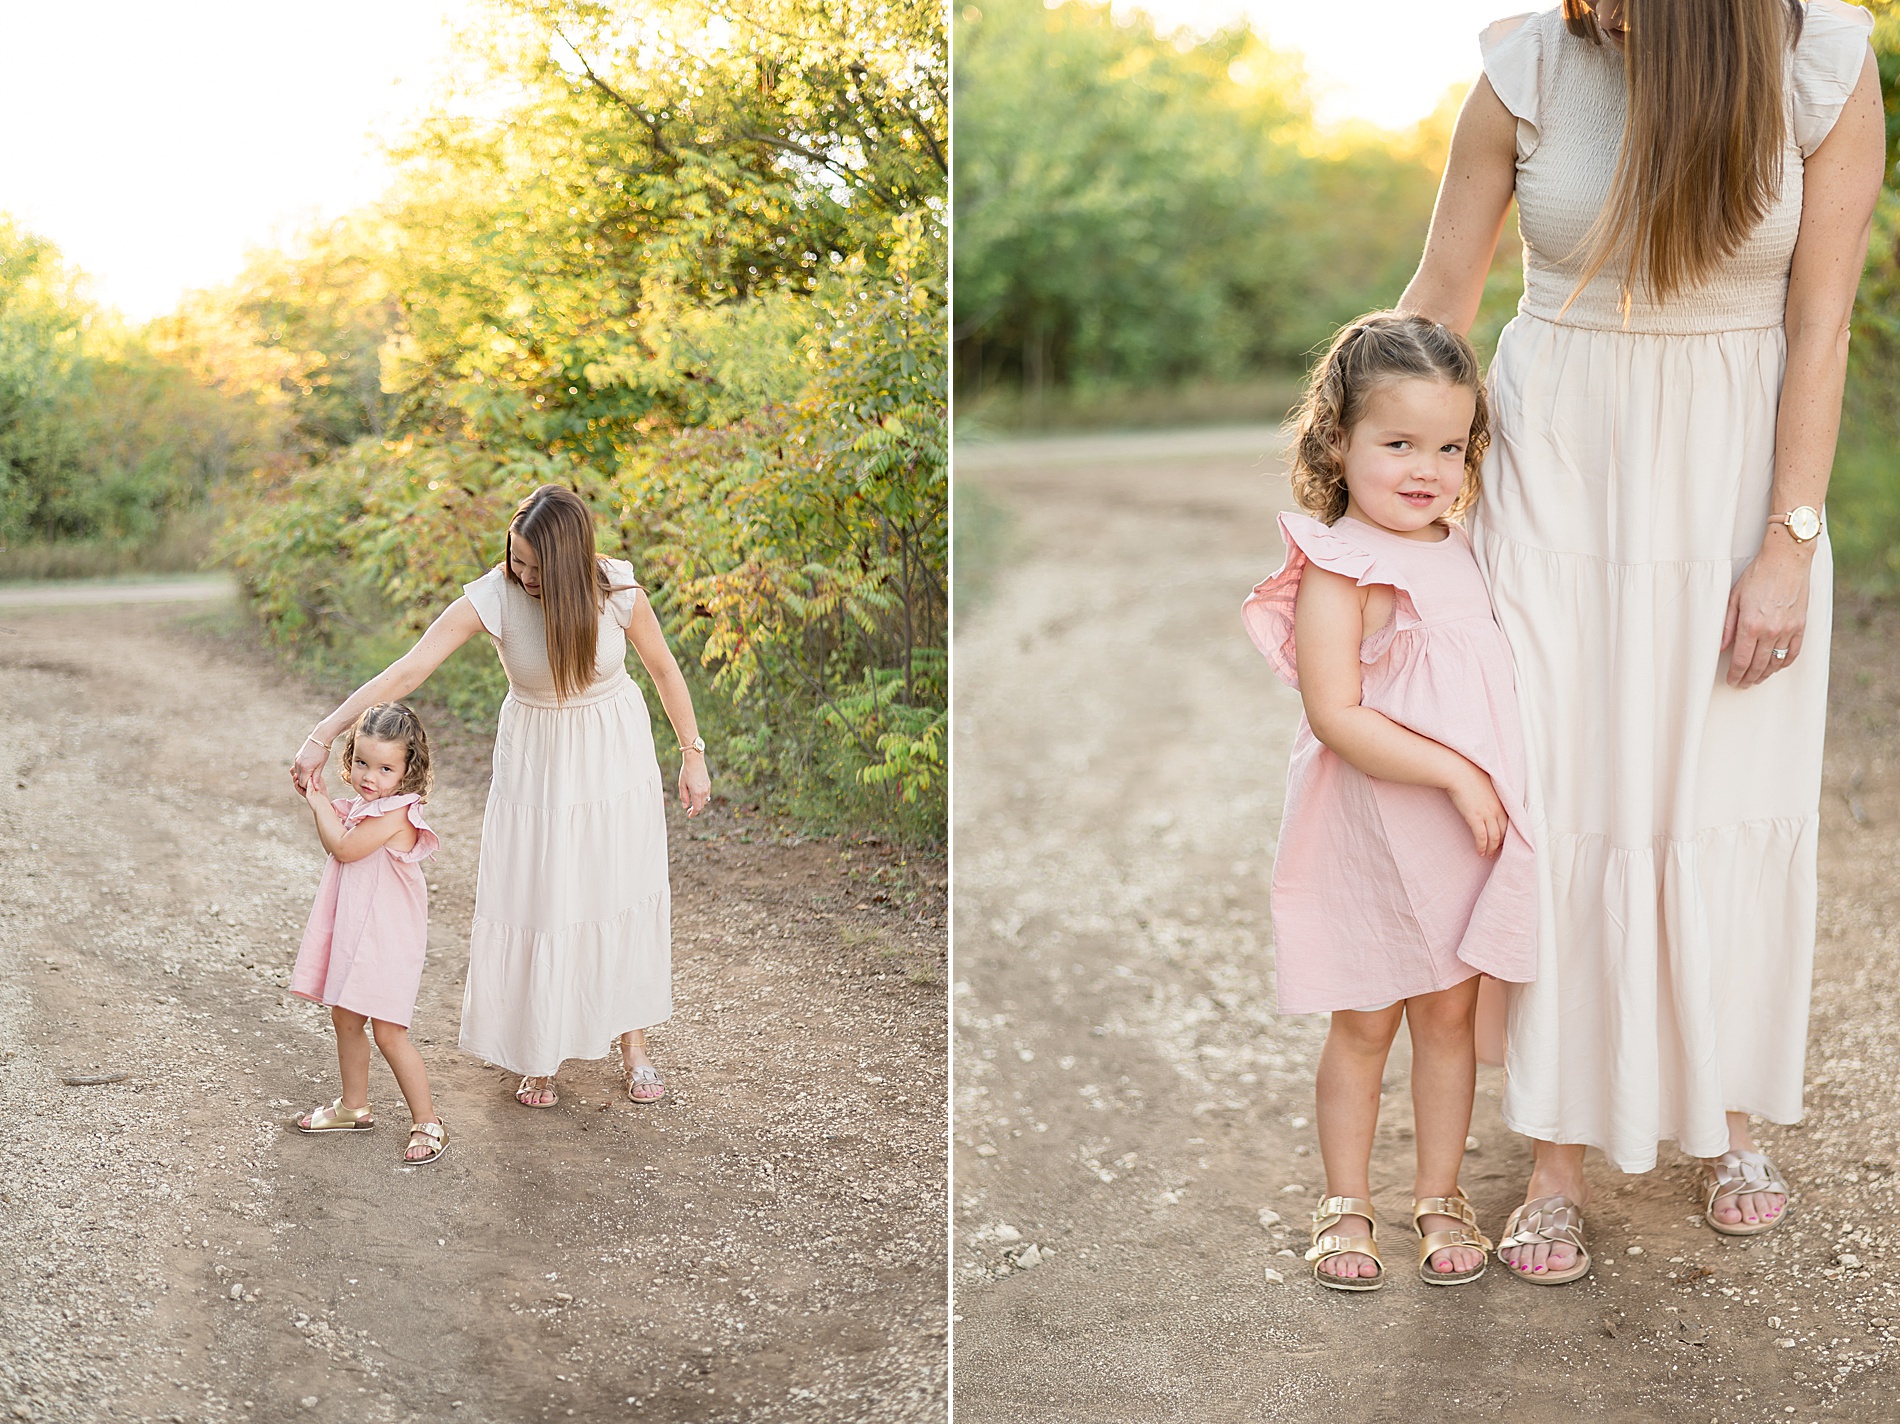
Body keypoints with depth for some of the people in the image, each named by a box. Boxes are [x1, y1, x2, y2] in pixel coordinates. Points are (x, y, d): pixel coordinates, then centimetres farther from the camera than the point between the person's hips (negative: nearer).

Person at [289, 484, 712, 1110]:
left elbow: (663, 667, -5)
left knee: (626, 897, 8)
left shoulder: (616, 589, -21)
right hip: (536, 761, -1)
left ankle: (633, 1046, 24)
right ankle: (539, 1054, 18)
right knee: (534, 902, 0)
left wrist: (692, 755, 0)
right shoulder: (492, 597, -24)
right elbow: (406, 670, -29)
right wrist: (323, 735, -35)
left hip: (616, 753, 1)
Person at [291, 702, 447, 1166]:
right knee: (345, 1020, 19)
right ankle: (354, 1106, 37)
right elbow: (335, 848, 20)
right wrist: (320, 801, 7)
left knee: (388, 1033, -6)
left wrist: (319, 801, -10)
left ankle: (427, 1122, 4)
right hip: (353, 935, 9)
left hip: (387, 940, -9)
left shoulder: (397, 813, -21)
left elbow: (343, 848, -22)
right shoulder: (363, 806, 8)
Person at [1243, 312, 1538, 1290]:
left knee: (1448, 1015, 13)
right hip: (1370, 837, -6)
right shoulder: (1340, 571, -17)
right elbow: (1335, 715, -24)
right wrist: (1455, 772, -24)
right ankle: (1345, 1205, 22)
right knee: (1363, 1024, 7)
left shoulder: (1458, 551, 7)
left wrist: (1498, 787, 11)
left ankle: (1439, 1197, 27)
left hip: (1467, 834, 6)